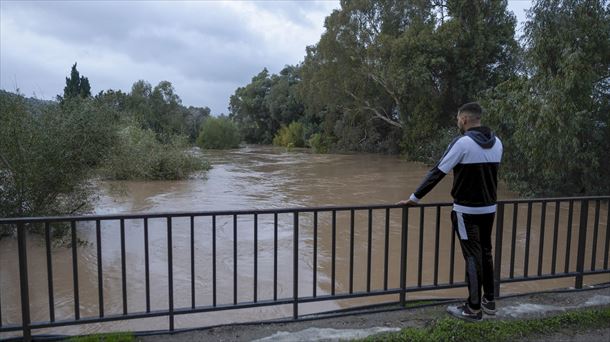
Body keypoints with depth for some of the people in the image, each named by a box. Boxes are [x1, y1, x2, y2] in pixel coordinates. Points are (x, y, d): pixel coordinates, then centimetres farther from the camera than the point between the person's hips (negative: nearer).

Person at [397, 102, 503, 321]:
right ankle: (489, 301, 28)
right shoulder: (496, 143, 4)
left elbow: (437, 173, -16)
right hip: (489, 208, 6)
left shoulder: (462, 143, -16)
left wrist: (414, 198, -10)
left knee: (472, 256, 0)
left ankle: (473, 309, 9)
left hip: (467, 210, -6)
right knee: (485, 253, 18)